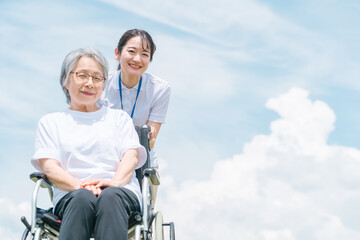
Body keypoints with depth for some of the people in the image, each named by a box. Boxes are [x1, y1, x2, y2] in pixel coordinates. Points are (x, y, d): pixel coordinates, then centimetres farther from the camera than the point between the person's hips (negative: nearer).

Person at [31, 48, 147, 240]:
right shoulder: (50, 122, 25)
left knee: (110, 198, -37)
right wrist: (79, 185, -14)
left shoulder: (119, 118, 29)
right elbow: (49, 165, 8)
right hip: (71, 194, -1)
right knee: (83, 198, -38)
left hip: (120, 191, 1)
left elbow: (131, 156, 11)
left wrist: (115, 182, -13)